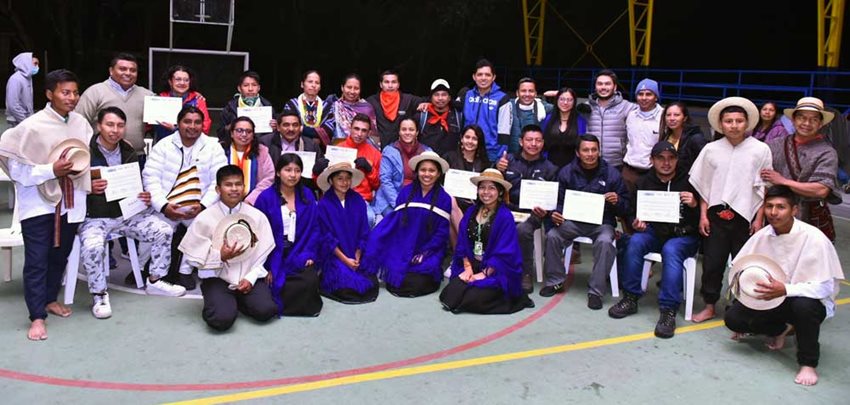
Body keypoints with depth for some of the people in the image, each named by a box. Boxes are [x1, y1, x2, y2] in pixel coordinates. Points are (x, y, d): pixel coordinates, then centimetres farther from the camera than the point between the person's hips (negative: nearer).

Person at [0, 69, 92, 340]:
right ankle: (37, 316, 8)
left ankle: (50, 299, 35)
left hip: (70, 202, 5)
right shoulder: (32, 126, -15)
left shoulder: (81, 123, -1)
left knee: (60, 255, 16)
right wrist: (51, 171, -22)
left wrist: (79, 168, -6)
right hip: (38, 203, -4)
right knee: (37, 261, -1)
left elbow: (89, 156, 13)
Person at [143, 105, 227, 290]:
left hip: (198, 208, 0)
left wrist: (203, 206, -14)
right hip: (166, 208, 1)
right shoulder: (163, 145, 7)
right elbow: (150, 177, -1)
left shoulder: (213, 147, 6)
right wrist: (163, 206, -14)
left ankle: (185, 270, -6)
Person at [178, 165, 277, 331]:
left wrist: (250, 278, -10)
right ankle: (218, 301, 11)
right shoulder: (204, 218, -6)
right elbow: (192, 255, -3)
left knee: (266, 310, -22)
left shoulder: (257, 216, -1)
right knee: (222, 319, -25)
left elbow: (263, 253, 3)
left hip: (249, 276, 2)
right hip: (217, 277, -2)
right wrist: (220, 257, -17)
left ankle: (237, 301, 10)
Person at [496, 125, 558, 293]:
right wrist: (497, 170, -12)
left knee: (522, 229, -34)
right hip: (508, 208, 1)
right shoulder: (509, 160, 13)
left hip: (532, 213, -1)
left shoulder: (550, 169, 12)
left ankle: (526, 274, -16)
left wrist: (545, 212, -12)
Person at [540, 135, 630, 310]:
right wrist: (556, 214, -16)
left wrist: (617, 201, -21)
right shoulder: (567, 172, 4)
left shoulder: (611, 173, 1)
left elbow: (626, 207, 3)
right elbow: (559, 201, 7)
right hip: (573, 221, 2)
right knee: (552, 236, -24)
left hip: (602, 222, -2)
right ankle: (555, 281, -3)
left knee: (605, 242, -33)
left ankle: (595, 291, -20)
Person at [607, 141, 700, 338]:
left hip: (684, 235, -3)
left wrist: (694, 205, -23)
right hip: (655, 232, 3)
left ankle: (668, 310, -35)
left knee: (670, 250, -35)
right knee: (635, 242, -28)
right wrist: (636, 223, -8)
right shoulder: (644, 183, 7)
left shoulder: (688, 182, -3)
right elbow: (633, 213, 14)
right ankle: (630, 299, -18)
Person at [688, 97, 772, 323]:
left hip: (745, 217, -2)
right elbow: (703, 186, 8)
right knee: (712, 263, 7)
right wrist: (703, 215, 3)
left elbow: (765, 189, 0)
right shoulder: (711, 149, 4)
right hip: (716, 215, 2)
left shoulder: (760, 150, -2)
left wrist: (759, 219, -4)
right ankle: (709, 307, 21)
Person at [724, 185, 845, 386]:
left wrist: (785, 289, -38)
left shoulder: (814, 238, -20)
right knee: (733, 317, -15)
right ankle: (781, 330, 15)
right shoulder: (762, 236, -4)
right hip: (771, 300, 5)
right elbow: (738, 268, 6)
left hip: (809, 301, -5)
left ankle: (808, 364, -16)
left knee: (803, 305, -40)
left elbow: (825, 287, -25)